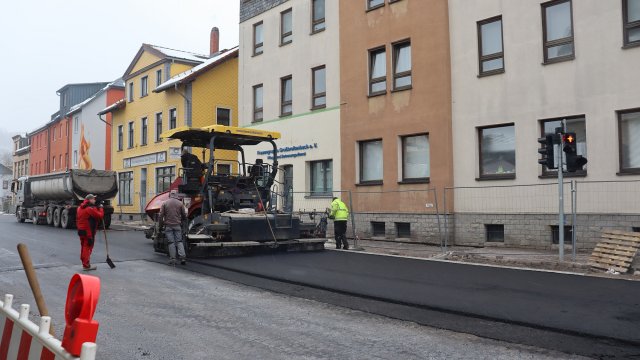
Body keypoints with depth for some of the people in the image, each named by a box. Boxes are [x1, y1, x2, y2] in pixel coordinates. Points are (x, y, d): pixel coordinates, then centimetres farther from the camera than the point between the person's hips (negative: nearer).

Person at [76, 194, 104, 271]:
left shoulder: (80, 208, 12)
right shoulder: (91, 208, -17)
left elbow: (77, 219, 18)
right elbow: (100, 216, -16)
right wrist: (101, 208, -1)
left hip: (81, 230, 9)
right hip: (88, 232, -9)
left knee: (83, 247, 16)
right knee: (88, 247, -4)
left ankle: (84, 263, 26)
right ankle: (86, 265, -2)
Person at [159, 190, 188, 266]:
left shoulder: (165, 203, 1)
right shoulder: (180, 203, 3)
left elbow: (161, 216, -2)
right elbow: (184, 215, 8)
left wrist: (161, 225, 7)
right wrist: (181, 221, 27)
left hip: (168, 226, -1)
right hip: (177, 225, 1)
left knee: (171, 242, 2)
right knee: (179, 241, 7)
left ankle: (172, 260, 2)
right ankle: (182, 257, -5)